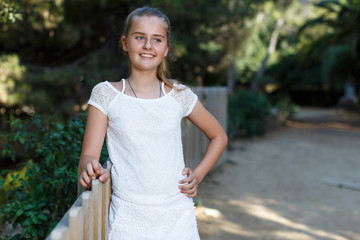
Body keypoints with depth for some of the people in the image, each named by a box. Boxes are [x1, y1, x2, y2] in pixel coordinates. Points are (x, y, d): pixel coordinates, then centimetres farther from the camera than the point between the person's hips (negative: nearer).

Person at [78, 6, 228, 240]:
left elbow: (219, 136, 16)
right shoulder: (106, 94, -1)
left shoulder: (179, 95, 3)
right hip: (128, 219, -1)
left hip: (178, 218, 2)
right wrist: (90, 169, -26)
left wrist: (197, 175, 4)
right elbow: (88, 156, -4)